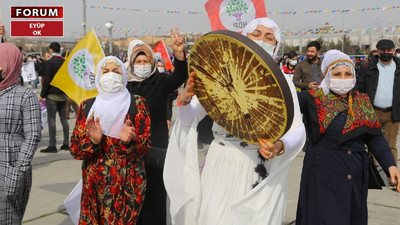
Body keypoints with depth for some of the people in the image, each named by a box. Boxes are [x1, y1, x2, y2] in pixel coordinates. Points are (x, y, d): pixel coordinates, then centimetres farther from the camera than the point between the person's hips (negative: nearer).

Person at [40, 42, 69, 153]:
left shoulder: (49, 62, -11)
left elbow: (47, 80, -14)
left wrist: (42, 95, -6)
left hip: (52, 95, -6)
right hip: (63, 94, 6)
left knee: (51, 119, -2)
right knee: (64, 119, 10)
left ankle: (52, 145, -1)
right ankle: (66, 144, 14)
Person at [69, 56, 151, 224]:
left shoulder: (137, 103, -1)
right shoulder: (87, 106, 5)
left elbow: (145, 147, -4)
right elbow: (74, 150, 1)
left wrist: (128, 140, -24)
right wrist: (93, 140, -18)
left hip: (128, 183, -2)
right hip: (94, 183, 2)